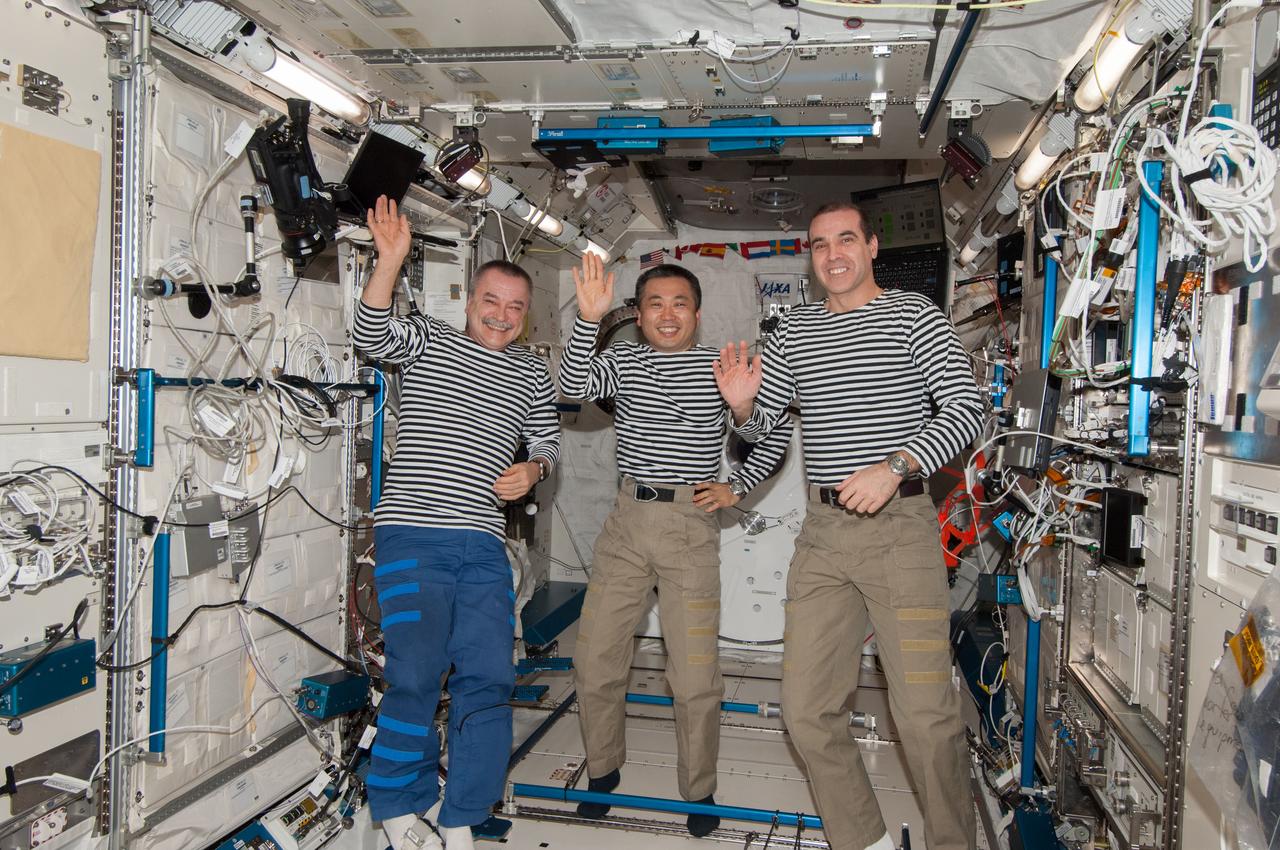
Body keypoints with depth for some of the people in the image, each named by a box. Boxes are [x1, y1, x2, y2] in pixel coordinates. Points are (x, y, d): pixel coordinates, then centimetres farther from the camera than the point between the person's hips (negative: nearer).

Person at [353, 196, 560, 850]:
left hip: (483, 544, 4)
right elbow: (371, 335, -12)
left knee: (488, 679, -1)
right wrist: (391, 259, -23)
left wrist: (531, 470, 2)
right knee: (417, 676, -8)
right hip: (412, 534, -4)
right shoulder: (428, 340, 7)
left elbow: (549, 443, 24)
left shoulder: (532, 376, 16)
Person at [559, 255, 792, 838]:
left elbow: (777, 429, 13)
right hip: (627, 521, 2)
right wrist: (589, 319, -24)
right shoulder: (623, 359, 8)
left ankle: (699, 790, 21)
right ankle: (603, 769, 30)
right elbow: (573, 386, -12)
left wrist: (737, 487, 3)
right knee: (594, 660, 7)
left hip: (692, 525, -2)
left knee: (695, 676, -1)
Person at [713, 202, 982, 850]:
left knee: (926, 716, -6)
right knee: (806, 710, 5)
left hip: (900, 526, -4)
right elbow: (759, 425, 17)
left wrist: (894, 466, -21)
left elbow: (965, 408, -8)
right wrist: (742, 405, -7)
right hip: (822, 530, 5)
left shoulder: (913, 314, 1)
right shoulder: (795, 328, 15)